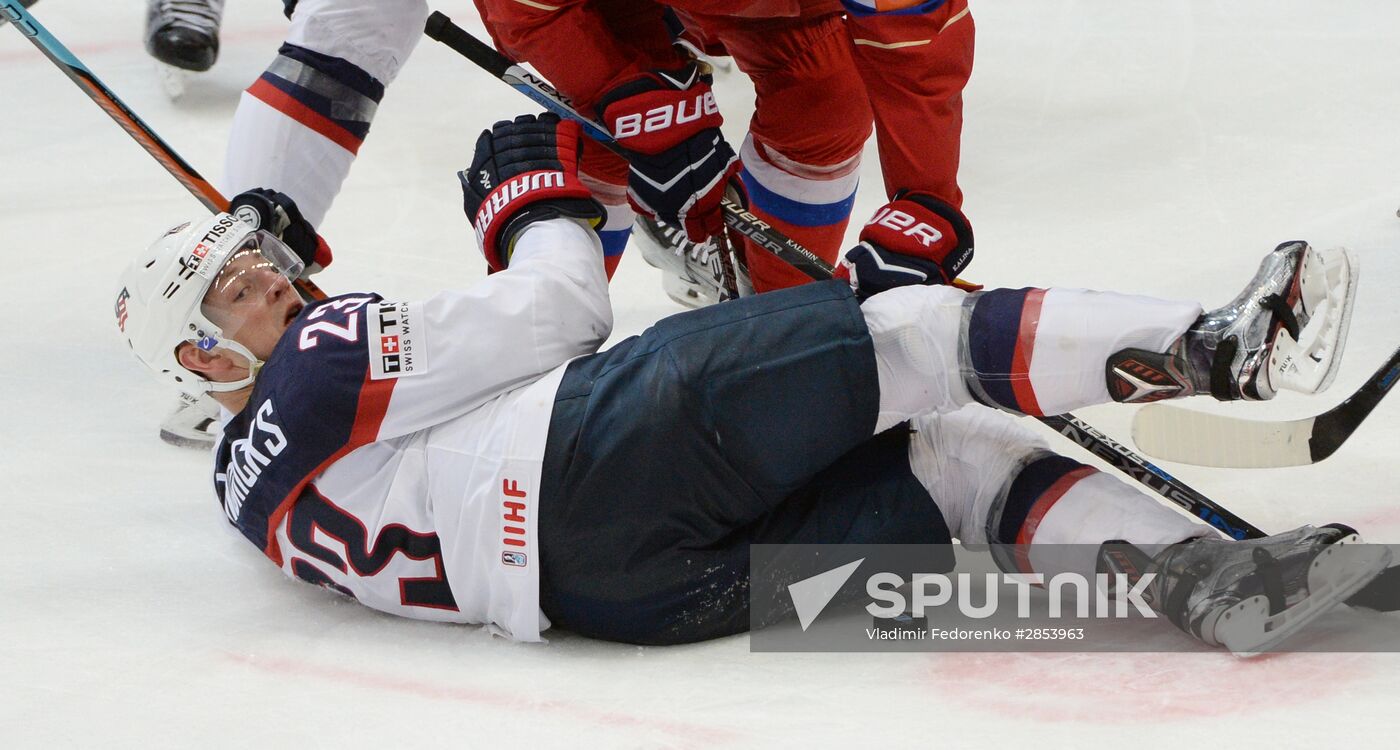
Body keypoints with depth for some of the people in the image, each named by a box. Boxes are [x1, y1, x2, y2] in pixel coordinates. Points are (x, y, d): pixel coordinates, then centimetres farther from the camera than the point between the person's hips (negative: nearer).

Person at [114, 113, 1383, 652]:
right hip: (598, 487, -8)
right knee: (906, 334, -12)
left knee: (963, 454, -3)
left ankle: (1206, 574, -23)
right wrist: (537, 193, 23)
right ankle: (1208, 345, -22)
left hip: (640, 582, 8)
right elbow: (550, 319, 4)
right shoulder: (295, 407, 9)